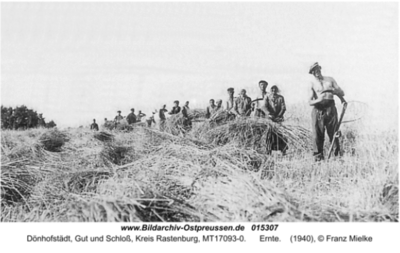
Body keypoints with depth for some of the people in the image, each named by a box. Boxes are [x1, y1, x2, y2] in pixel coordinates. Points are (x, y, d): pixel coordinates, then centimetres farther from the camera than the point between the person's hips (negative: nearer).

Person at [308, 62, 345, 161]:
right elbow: (310, 102, -4)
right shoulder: (312, 84, 6)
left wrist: (333, 90, -9)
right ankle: (318, 155, 1)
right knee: (317, 134, -6)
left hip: (330, 109, 1)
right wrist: (319, 99, -23)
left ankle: (337, 153, 9)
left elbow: (342, 93, 11)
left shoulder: (330, 80, 13)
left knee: (333, 133, -1)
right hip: (318, 110, -1)